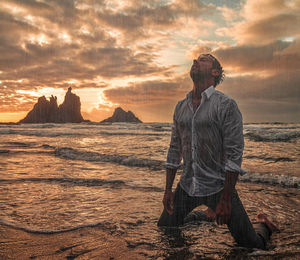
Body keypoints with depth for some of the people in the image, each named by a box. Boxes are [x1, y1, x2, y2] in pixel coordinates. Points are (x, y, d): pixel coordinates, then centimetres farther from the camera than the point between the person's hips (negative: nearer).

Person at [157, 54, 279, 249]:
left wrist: (226, 198, -16)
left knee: (252, 247, -2)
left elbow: (234, 153, -13)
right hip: (186, 187, 5)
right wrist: (168, 189, 8)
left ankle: (263, 225, 32)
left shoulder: (226, 105, -9)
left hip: (217, 187, -5)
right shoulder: (181, 107, 9)